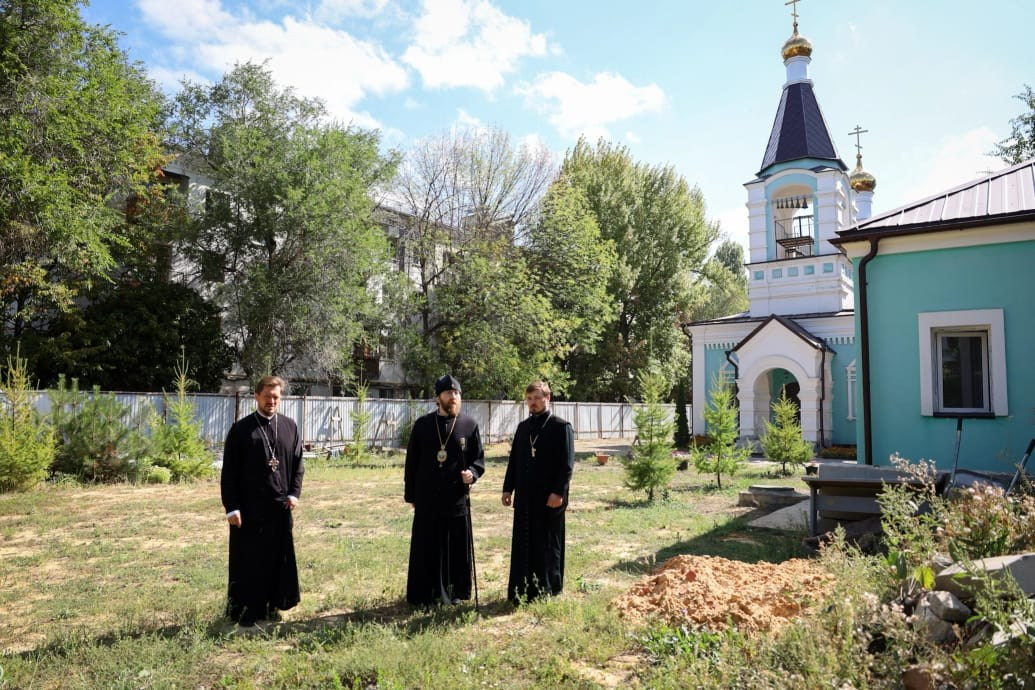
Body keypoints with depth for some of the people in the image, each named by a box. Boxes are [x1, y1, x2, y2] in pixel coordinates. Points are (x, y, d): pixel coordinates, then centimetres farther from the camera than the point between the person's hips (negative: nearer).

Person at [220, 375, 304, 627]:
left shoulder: (289, 426, 6)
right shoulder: (241, 429, -4)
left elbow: (297, 463, 11)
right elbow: (229, 472, -4)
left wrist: (295, 493, -1)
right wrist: (231, 507, -10)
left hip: (280, 507, 3)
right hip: (249, 508, -3)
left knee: (278, 558, 10)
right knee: (247, 560, 4)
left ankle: (272, 606, 25)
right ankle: (244, 611, 18)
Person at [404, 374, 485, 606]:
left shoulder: (469, 425, 2)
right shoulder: (422, 425, 3)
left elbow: (479, 460, 7)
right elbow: (411, 462, 7)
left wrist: (472, 473, -15)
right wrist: (411, 495, 7)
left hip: (457, 498, 0)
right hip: (427, 499, 0)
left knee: (458, 547, 7)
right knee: (427, 548, 5)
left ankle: (456, 592, 23)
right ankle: (425, 594, 18)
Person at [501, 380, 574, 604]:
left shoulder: (561, 427, -5)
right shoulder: (523, 427, 13)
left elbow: (567, 464, -11)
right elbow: (514, 460, 15)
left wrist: (558, 492, -18)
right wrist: (508, 488, 9)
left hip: (549, 497, -5)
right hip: (525, 496, 5)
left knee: (548, 544, 5)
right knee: (523, 544, 8)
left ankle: (548, 590, 17)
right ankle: (522, 591, 16)